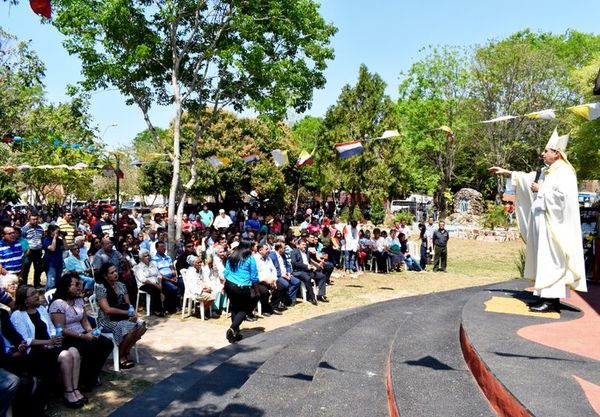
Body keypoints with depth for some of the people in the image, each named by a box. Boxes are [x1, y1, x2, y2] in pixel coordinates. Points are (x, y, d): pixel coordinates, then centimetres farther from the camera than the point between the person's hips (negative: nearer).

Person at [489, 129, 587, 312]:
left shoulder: (564, 172, -10)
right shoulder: (547, 172, 18)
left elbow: (562, 195, -23)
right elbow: (528, 178, 26)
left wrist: (541, 190, -10)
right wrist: (506, 172, 24)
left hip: (554, 224, -9)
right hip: (544, 223, 9)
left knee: (551, 259, -10)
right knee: (545, 259, 9)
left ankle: (551, 300, -9)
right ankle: (548, 296, 13)